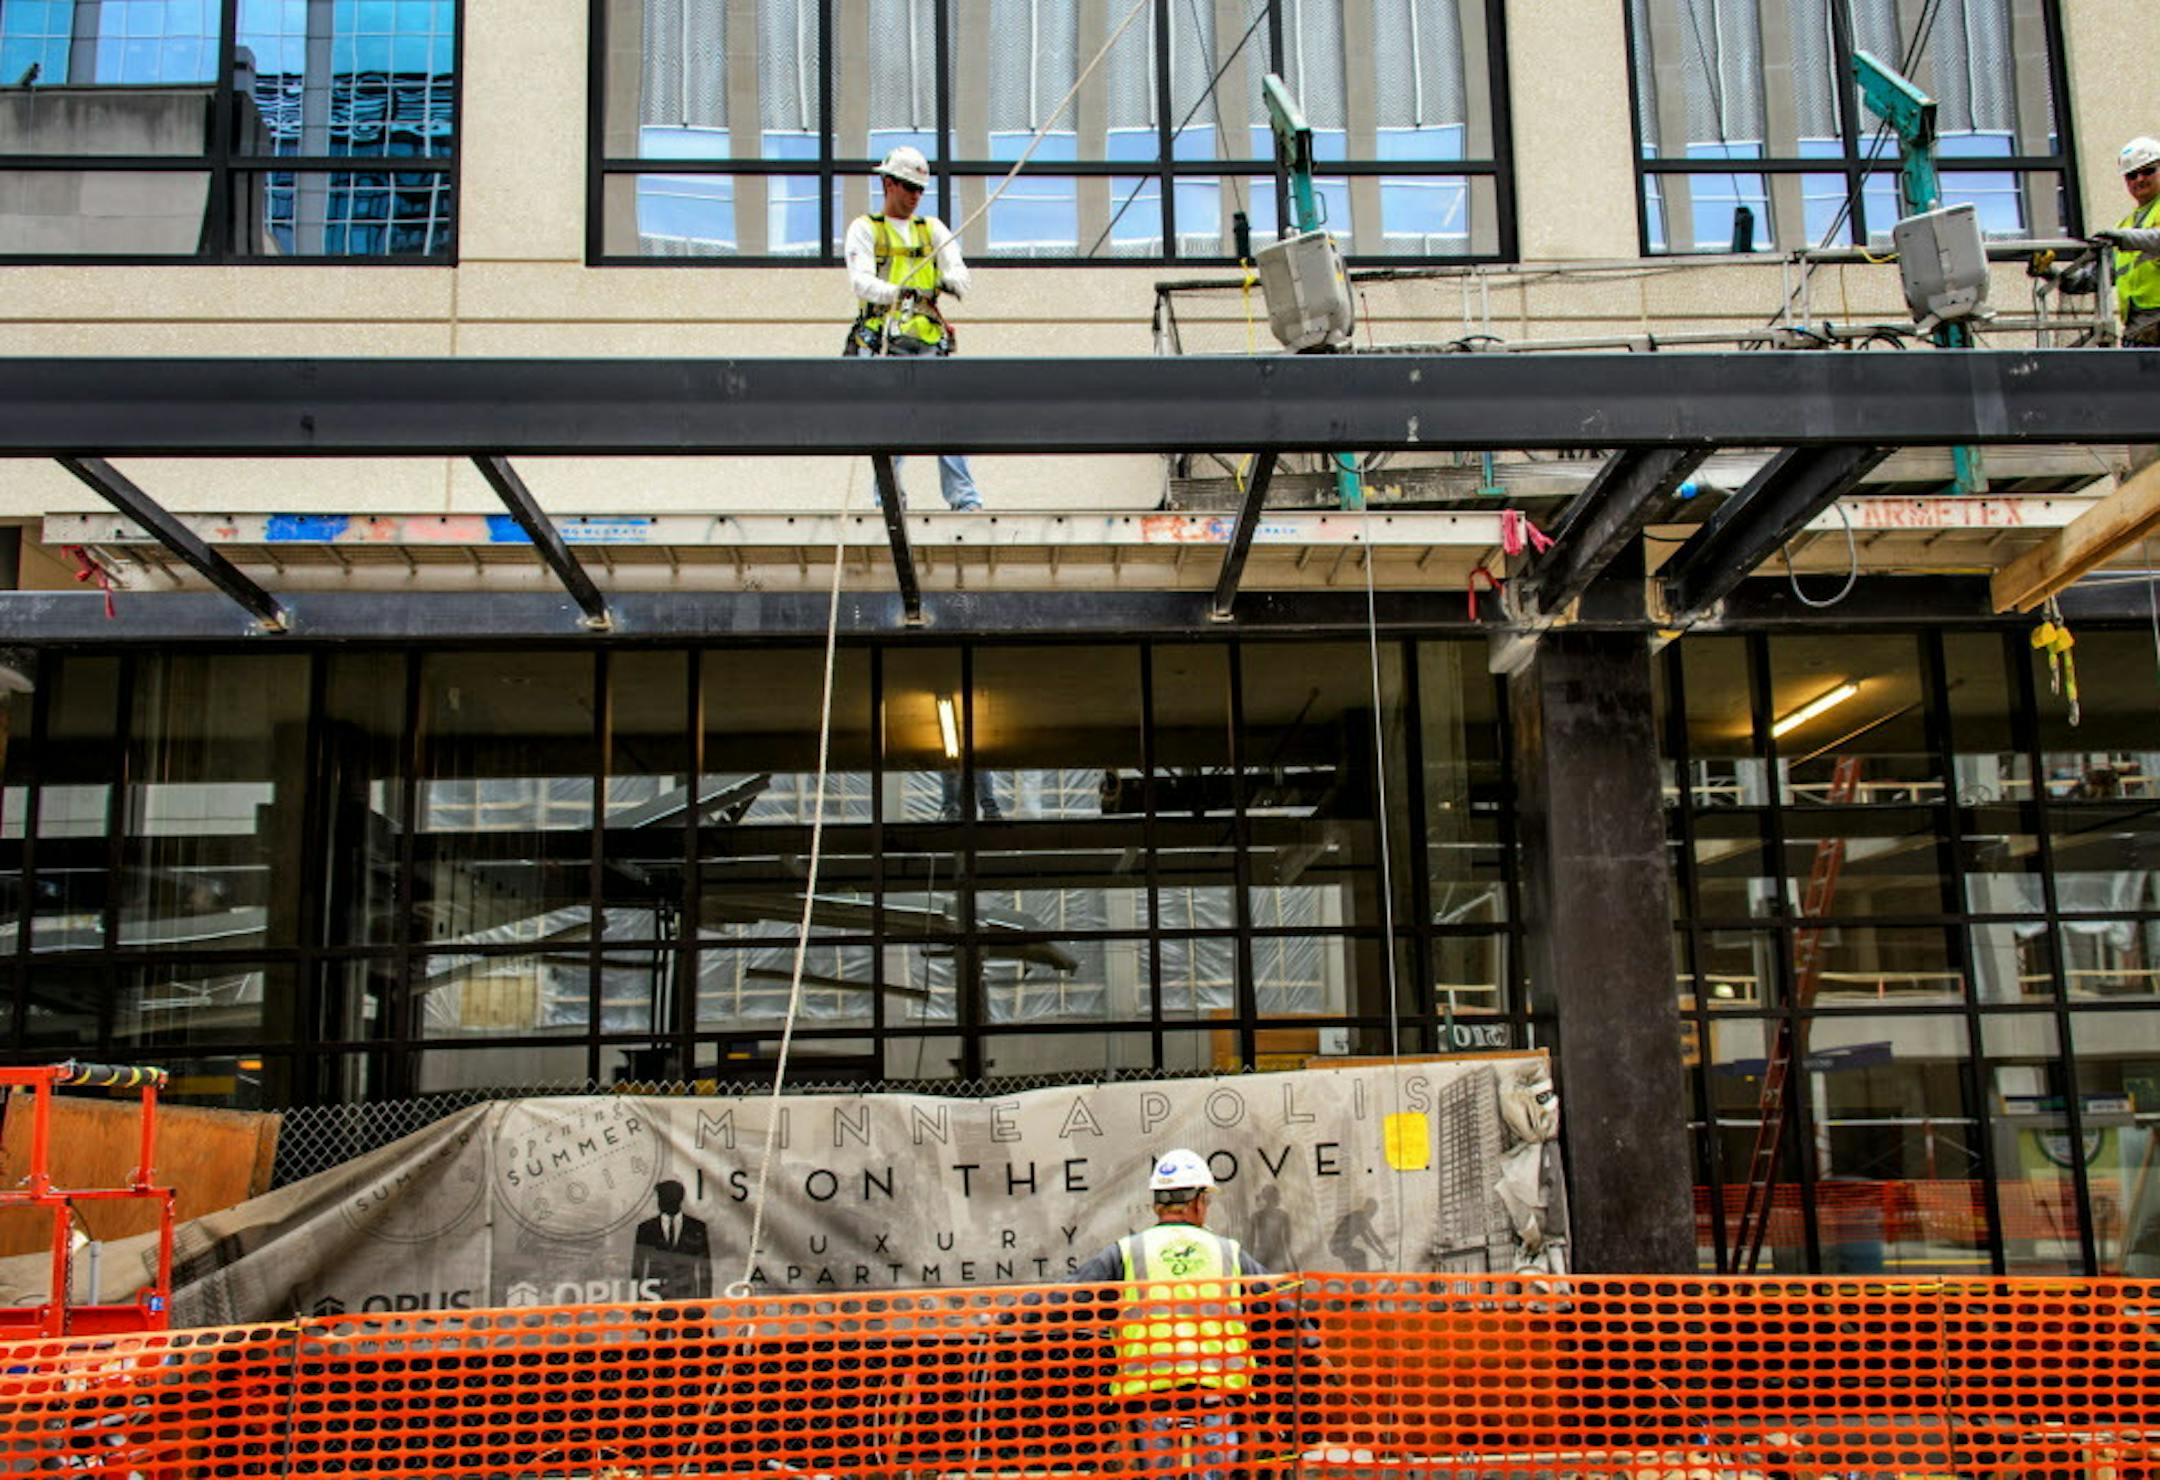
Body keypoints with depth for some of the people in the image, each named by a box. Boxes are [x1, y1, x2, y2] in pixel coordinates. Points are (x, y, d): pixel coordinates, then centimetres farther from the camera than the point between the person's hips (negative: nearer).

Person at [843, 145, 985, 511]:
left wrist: (951, 283, -20)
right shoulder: (864, 229, 8)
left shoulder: (933, 229, 20)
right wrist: (899, 293, -26)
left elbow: (958, 271, 5)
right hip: (884, 341, -2)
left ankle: (964, 497, -7)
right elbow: (861, 281, -8)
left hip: (928, 340, 3)